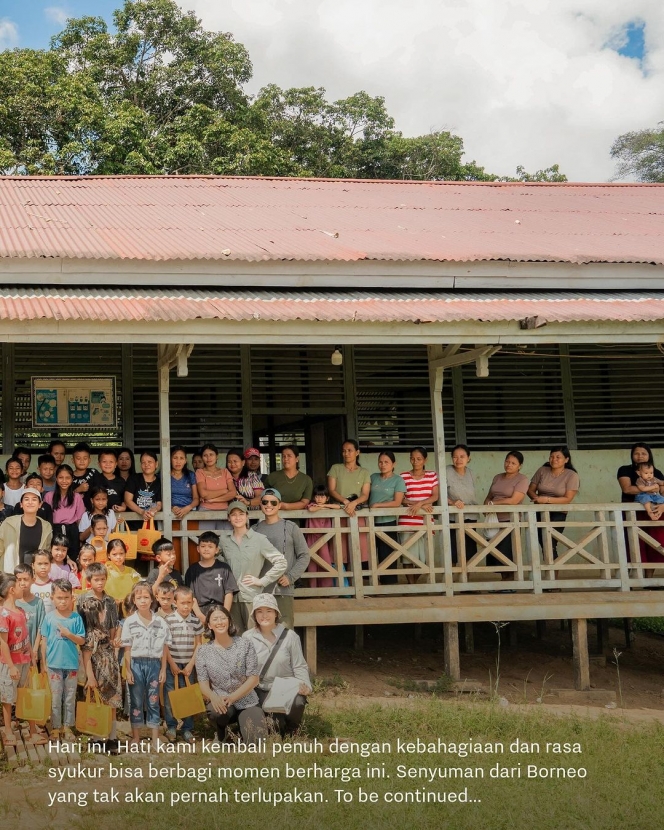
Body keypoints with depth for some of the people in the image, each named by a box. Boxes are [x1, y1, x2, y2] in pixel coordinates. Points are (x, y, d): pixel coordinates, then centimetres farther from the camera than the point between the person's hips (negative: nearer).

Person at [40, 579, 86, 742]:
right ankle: (55, 727, 18)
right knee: (55, 698, 8)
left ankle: (68, 727, 21)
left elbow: (82, 641, -2)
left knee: (70, 698, 10)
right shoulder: (49, 618, -2)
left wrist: (68, 634, -19)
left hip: (72, 664, 0)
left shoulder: (76, 617, -3)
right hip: (54, 664, 0)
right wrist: (44, 663, 2)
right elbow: (44, 641, 2)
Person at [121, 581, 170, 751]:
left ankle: (155, 740, 13)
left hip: (154, 664, 1)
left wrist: (163, 669, 1)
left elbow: (165, 648, 3)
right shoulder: (130, 622, -4)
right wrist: (128, 670, -5)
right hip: (136, 664, -1)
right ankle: (136, 739, 17)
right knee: (136, 702, 7)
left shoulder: (160, 622, 0)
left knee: (153, 702, 7)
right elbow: (127, 649, -2)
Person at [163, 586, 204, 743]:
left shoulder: (196, 621, 1)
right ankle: (171, 727, 16)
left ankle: (188, 729, 14)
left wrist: (191, 664, -3)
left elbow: (198, 644, 4)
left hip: (189, 665, 2)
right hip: (171, 664, -2)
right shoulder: (168, 620, -7)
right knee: (169, 697, 3)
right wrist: (172, 664, -7)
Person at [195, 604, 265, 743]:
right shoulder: (203, 651, 0)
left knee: (254, 742, -21)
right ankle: (220, 732, 1)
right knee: (215, 711, -36)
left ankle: (241, 724, 15)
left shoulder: (245, 645, -3)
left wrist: (232, 697, -19)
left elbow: (253, 679, -6)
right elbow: (203, 683, -4)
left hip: (246, 702, 0)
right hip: (220, 702, 0)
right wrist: (213, 697, -26)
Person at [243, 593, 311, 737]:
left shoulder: (290, 636, -4)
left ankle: (291, 732, 3)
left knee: (298, 703, -32)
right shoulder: (247, 637, -2)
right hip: (261, 691, 0)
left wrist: (305, 685, -19)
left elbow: (299, 666, -2)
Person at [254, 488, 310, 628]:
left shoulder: (290, 527, 2)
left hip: (284, 590, -3)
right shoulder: (256, 530, 10)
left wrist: (291, 577, -8)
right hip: (260, 590, 3)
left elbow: (304, 555, 3)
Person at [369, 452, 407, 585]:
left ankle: (389, 583, 9)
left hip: (388, 522, -4)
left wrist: (377, 505, -13)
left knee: (387, 556, 2)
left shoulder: (398, 480, -3)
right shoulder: (373, 477, 9)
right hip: (371, 522, 4)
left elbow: (397, 502, -10)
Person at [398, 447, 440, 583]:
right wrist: (421, 504, -13)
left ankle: (414, 582, 22)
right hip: (407, 522, -1)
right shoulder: (404, 476, 4)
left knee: (423, 557, 3)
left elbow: (435, 496, 0)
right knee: (408, 556, -3)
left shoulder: (432, 475, 9)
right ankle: (411, 585, 8)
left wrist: (420, 503, -16)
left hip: (425, 521, 1)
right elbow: (401, 499, -2)